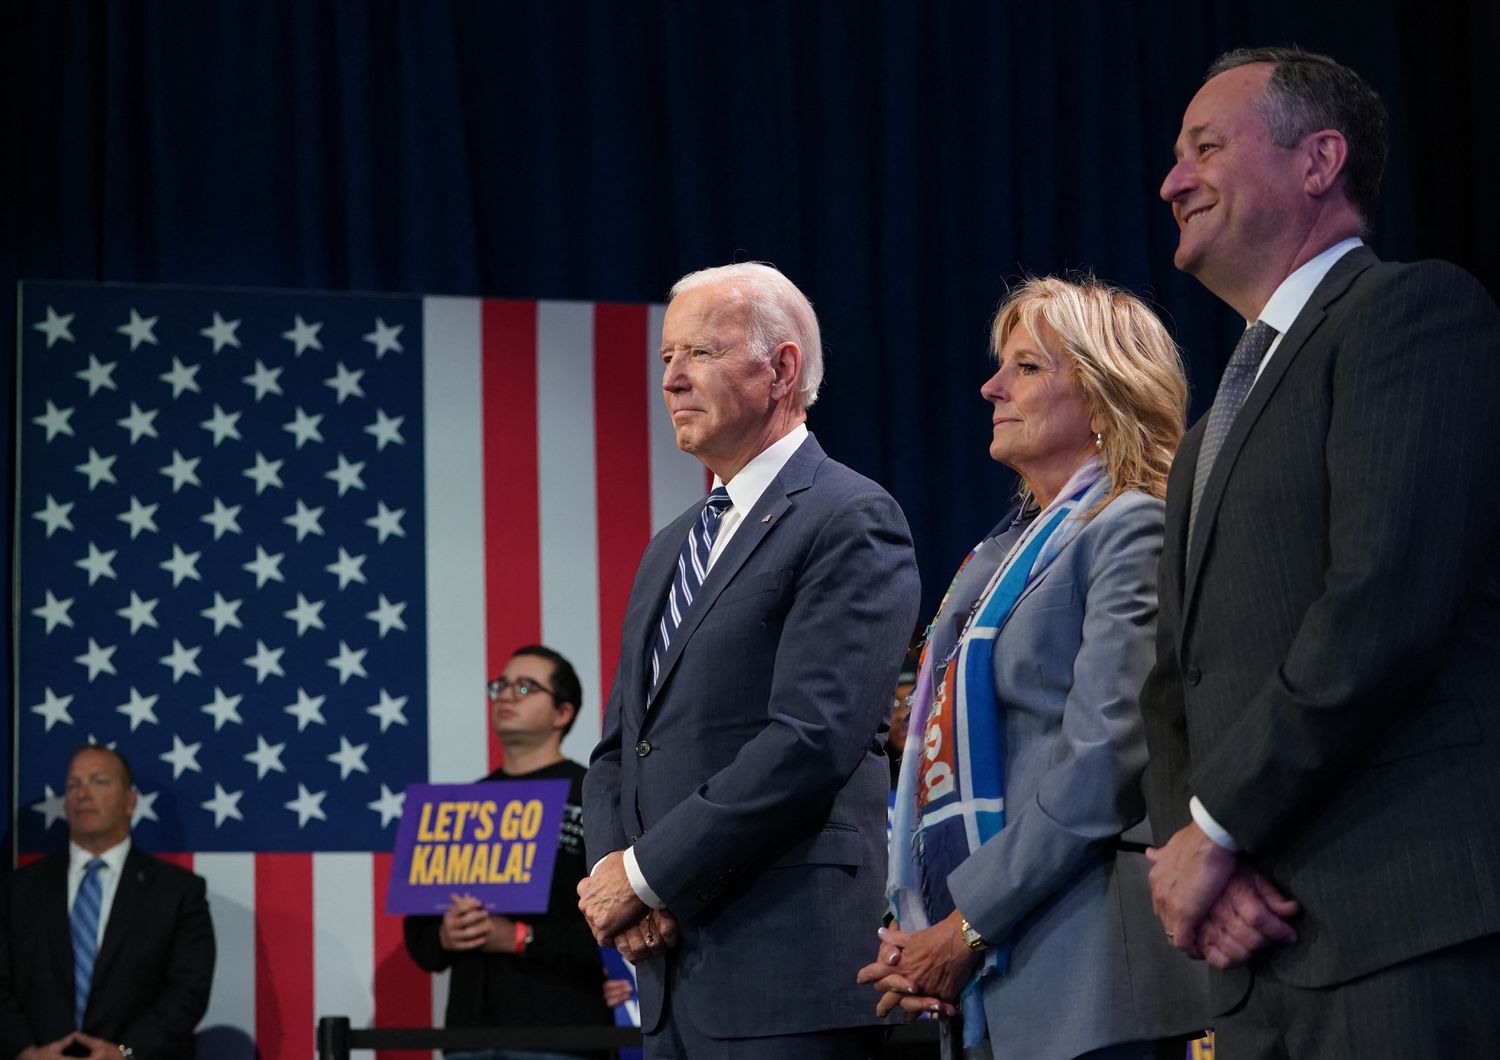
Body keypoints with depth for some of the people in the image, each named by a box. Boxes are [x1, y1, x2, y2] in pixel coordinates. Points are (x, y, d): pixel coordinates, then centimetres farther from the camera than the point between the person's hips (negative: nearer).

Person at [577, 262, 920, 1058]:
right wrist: (610, 870, -1)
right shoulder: (670, 551, 21)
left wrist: (646, 873, -13)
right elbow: (617, 750, 20)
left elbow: (812, 740, -17)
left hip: (787, 971, -8)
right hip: (674, 972, 8)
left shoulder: (850, 523, -6)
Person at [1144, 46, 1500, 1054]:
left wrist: (1216, 829, -10)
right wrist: (1187, 842, -1)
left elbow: (1385, 602, -15)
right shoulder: (1207, 443, 25)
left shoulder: (1418, 311, -3)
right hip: (1266, 950, 8)